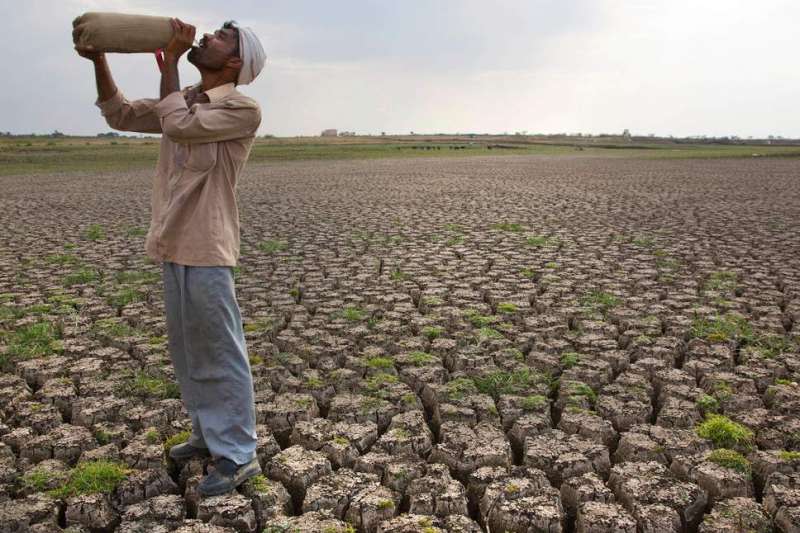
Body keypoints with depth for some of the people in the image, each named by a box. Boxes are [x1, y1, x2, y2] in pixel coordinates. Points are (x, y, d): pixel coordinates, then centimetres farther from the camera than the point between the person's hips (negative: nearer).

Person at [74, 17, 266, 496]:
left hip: (207, 250, -9)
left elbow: (179, 125, -22)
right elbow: (121, 114, 20)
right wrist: (98, 59, 7)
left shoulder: (244, 109, -11)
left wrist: (170, 60, -10)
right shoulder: (186, 99, 15)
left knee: (221, 354, -3)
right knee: (189, 351, 17)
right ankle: (210, 434, 31)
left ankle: (239, 455, 8)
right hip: (174, 246, 9)